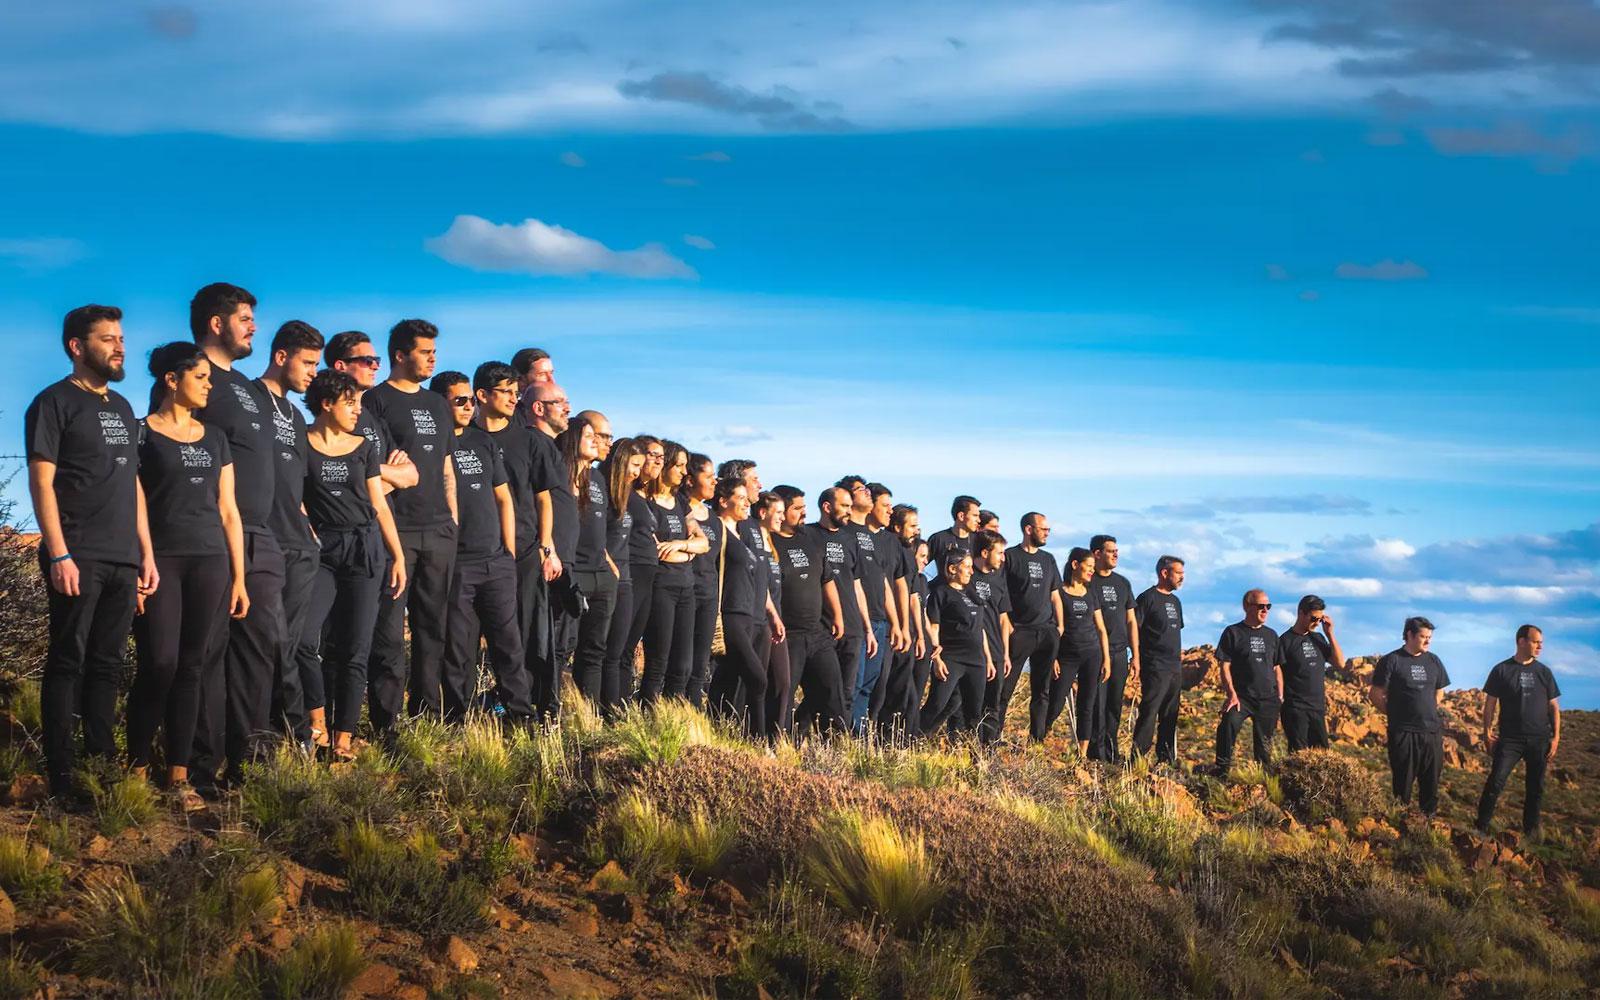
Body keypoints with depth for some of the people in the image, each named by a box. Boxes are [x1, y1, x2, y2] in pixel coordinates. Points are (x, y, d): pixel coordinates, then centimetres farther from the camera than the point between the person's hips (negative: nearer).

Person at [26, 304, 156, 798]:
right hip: (78, 557, -6)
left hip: (123, 559, 6)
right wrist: (58, 555, -16)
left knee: (107, 664, 9)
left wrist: (146, 552, 14)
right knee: (68, 662, -5)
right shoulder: (54, 402, -2)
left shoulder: (121, 407, 19)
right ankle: (61, 775, -3)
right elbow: (42, 482, -8)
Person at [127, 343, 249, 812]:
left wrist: (239, 577, 11)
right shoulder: (141, 434, 1)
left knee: (192, 667, 2)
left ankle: (179, 775, 5)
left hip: (211, 561, 4)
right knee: (159, 662, -12)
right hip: (160, 559, -4)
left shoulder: (215, 438, 15)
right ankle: (137, 770, 1)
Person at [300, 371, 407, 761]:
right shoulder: (301, 445, 1)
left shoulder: (365, 447, 10)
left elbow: (379, 506, 10)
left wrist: (398, 556, 5)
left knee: (354, 650, 0)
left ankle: (344, 736, 3)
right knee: (305, 638, -17)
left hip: (365, 549, 2)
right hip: (321, 550, -2)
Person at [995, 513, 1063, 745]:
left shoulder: (1048, 559, 17)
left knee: (1043, 690, 8)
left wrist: (1060, 626, 10)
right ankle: (991, 737, -9)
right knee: (1004, 687, -9)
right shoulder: (1010, 556, -2)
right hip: (1019, 631, -6)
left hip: (1047, 631, 6)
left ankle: (1038, 740, 14)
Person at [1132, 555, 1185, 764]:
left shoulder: (1175, 601, 18)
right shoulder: (1148, 598, -7)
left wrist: (1178, 651, 16)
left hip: (1175, 667, 8)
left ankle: (1167, 758, 16)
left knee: (1170, 715, 10)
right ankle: (1138, 756, -11)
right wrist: (1139, 657, -14)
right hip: (1155, 667, -8)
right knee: (1149, 712, -12)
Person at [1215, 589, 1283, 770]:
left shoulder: (1271, 635, 16)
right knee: (1228, 724, -29)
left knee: (1264, 740, 6)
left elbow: (1277, 668, 19)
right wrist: (1231, 694, -14)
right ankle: (1223, 768, -23)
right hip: (1241, 696, -5)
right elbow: (1225, 666, -4)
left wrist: (1280, 697, 12)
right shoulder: (1233, 633, 1)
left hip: (1269, 699, 5)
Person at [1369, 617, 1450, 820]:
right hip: (1403, 732, -5)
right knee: (1403, 782, 0)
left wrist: (1429, 713, 13)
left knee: (1431, 781, 8)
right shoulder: (1392, 661, -5)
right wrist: (1396, 713, 1)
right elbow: (1375, 694, -3)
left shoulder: (1433, 662, 11)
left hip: (1432, 732, 5)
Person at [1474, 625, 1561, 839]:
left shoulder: (1544, 672, 7)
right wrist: (1487, 733, -3)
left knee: (1536, 787, 8)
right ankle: (1481, 827, -3)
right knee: (1495, 782, -11)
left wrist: (1556, 737, 3)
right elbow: (1490, 703, 3)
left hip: (1539, 740, 3)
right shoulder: (1502, 670, 0)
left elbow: (1554, 706, 9)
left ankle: (1531, 829, 23)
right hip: (1510, 739, -3)